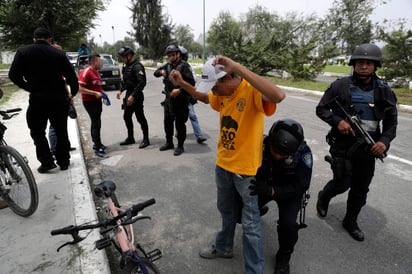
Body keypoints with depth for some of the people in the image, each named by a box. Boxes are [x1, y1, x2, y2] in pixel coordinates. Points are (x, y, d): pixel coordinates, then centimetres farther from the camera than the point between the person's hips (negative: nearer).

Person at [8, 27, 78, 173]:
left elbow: (14, 75, -5)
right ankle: (63, 161, 20)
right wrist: (73, 93, 13)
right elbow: (72, 76, -1)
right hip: (59, 98, 2)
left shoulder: (23, 52, 2)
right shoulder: (59, 53, 3)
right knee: (61, 131, 14)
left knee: (37, 131, 13)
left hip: (38, 98, -1)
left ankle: (47, 162, 7)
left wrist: (29, 88, 9)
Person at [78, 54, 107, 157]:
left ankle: (96, 143, 30)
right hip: (89, 101, -9)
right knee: (96, 123, -8)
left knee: (96, 122, 17)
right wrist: (95, 93, -23)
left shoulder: (97, 72, 10)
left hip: (97, 100, 9)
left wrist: (101, 92, 8)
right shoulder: (86, 72, -17)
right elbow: (80, 88, -22)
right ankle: (98, 148, -1)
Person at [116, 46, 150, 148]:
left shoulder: (137, 66, -16)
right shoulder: (127, 66, 13)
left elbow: (142, 83, -26)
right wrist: (121, 90, 13)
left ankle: (146, 139, 11)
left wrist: (133, 96, -27)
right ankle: (130, 138, 28)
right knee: (127, 117, 14)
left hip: (136, 96, -9)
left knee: (140, 118, -2)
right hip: (128, 95, 10)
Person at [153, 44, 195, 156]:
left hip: (181, 100, -7)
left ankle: (180, 146, 14)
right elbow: (155, 73, 18)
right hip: (169, 99, 7)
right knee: (167, 122, 14)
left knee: (180, 123, 0)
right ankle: (169, 143, 31)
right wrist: (161, 71, -4)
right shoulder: (167, 66, 11)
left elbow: (191, 82, -15)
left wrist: (180, 90, -24)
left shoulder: (184, 66, -9)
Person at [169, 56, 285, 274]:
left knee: (250, 222, 9)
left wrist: (238, 68, -43)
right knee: (226, 210, 27)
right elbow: (204, 97, 22)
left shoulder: (252, 91, -22)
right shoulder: (222, 93, 0)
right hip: (223, 163, 8)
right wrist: (183, 84, 6)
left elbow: (278, 96, -44)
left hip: (246, 168, -7)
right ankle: (223, 247, 51)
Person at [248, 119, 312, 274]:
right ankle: (259, 210, 28)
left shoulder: (303, 152, -29)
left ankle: (284, 256, 9)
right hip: (264, 186, 2)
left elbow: (301, 186, -27)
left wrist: (272, 191, -42)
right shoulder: (262, 144, -29)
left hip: (290, 191, -2)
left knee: (287, 224, -26)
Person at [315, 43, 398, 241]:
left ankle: (350, 221, 33)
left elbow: (391, 121, 8)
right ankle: (323, 197, 33)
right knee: (342, 184, -2)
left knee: (361, 189, 13)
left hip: (368, 148, 4)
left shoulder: (384, 91, 4)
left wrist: (385, 141, -9)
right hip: (343, 145, -3)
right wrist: (337, 121, -18)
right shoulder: (340, 86, -5)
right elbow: (321, 109, -1)